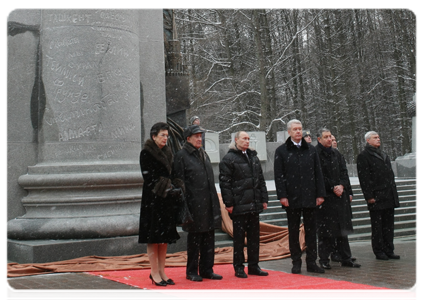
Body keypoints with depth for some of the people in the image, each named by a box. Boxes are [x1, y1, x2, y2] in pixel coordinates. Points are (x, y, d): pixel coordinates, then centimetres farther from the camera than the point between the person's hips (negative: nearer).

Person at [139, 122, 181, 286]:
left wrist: (171, 190, 3)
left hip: (167, 199, 7)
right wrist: (162, 189, -15)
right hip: (153, 199, -7)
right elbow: (148, 177, -12)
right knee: (154, 236, -3)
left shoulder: (167, 152, 15)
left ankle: (161, 271, 14)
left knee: (165, 236, 8)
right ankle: (154, 273, 3)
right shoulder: (146, 153, -6)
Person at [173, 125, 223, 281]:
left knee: (208, 236, 9)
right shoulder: (181, 156, -5)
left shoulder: (204, 154, 17)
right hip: (194, 204, -7)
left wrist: (215, 202, 17)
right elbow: (179, 182, -9)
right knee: (194, 237, 1)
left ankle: (206, 269, 19)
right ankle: (192, 271, 12)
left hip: (209, 203, 7)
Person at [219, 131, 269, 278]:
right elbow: (224, 182, -9)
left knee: (254, 235, 10)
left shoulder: (253, 157, 16)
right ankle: (238, 267, 10)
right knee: (239, 236, 1)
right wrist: (229, 203, -14)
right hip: (239, 205, -6)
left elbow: (261, 179, 19)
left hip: (254, 204, 6)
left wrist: (264, 199, 12)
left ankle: (253, 266, 20)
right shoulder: (228, 159, -5)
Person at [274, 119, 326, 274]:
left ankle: (311, 262, 13)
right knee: (293, 231, 5)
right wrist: (282, 196, -11)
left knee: (311, 230, 6)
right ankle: (296, 262, 14)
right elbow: (278, 176, -2)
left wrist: (320, 194, 3)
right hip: (292, 198, -2)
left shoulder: (311, 149, 10)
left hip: (309, 197, 2)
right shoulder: (281, 151, 2)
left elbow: (318, 173, 10)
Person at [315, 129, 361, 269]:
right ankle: (324, 260, 6)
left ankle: (346, 259, 16)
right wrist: (333, 188, -14)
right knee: (325, 230, -3)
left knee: (342, 228, 9)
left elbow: (344, 171, 11)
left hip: (340, 196, 6)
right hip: (324, 196, -6)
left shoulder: (336, 154, 15)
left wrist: (341, 186, -7)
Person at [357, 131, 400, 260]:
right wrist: (369, 196, -17)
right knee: (377, 225, 0)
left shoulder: (384, 155, 20)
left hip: (389, 196, 8)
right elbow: (364, 178, -12)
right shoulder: (363, 156, -6)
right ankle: (379, 251, 7)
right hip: (376, 197, -7)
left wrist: (394, 192, 15)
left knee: (389, 224, 10)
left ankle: (389, 250, 17)